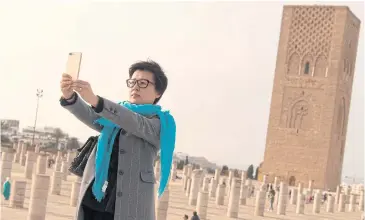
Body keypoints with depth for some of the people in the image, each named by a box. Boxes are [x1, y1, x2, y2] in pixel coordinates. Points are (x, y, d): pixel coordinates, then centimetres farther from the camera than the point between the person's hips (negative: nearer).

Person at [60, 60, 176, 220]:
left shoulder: (160, 123, 4)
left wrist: (95, 100, -31)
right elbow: (89, 116, -1)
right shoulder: (115, 115, 19)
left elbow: (135, 122, -16)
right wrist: (70, 97, -23)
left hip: (128, 206, -5)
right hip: (94, 200, 5)